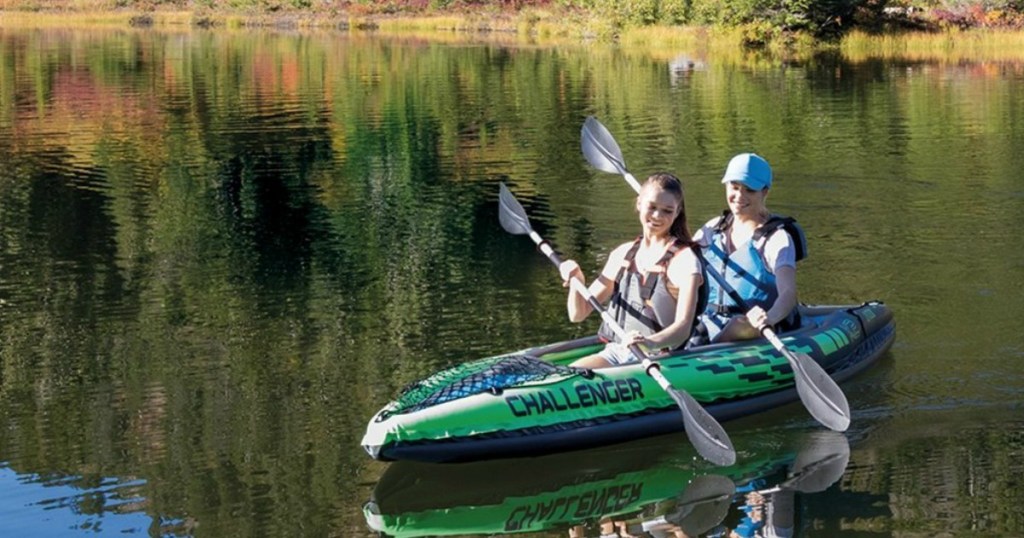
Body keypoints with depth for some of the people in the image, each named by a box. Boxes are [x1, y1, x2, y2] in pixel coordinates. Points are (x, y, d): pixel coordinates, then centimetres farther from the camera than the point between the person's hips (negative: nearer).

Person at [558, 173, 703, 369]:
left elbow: (683, 327, -18)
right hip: (614, 352, 5)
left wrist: (651, 342, -38)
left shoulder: (684, 260, -4)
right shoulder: (622, 255, 13)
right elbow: (578, 315, 15)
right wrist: (576, 281, -6)